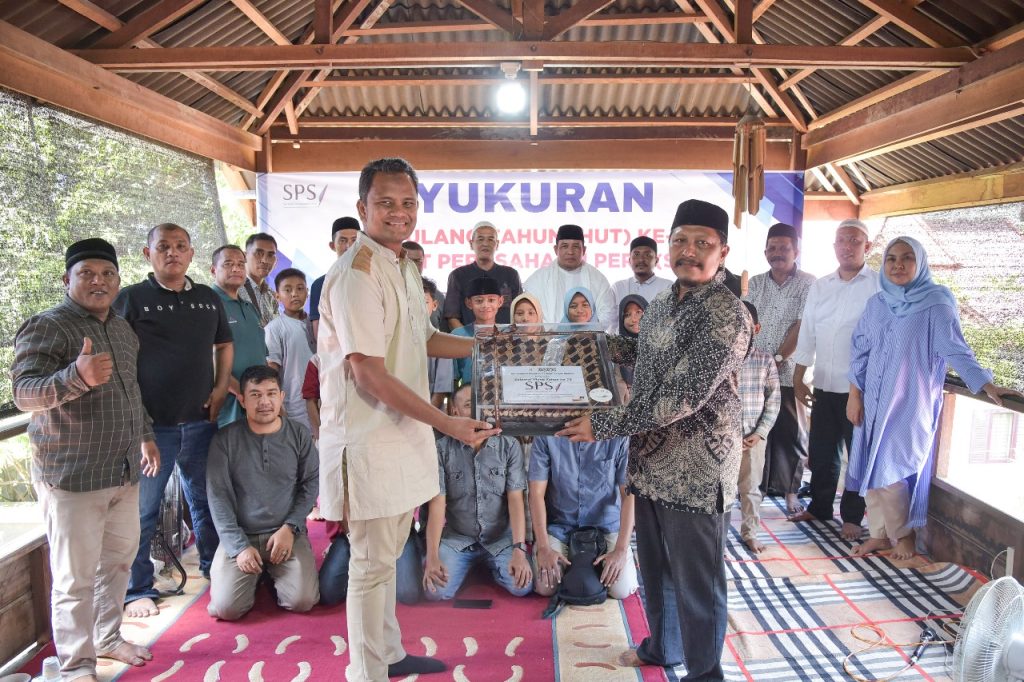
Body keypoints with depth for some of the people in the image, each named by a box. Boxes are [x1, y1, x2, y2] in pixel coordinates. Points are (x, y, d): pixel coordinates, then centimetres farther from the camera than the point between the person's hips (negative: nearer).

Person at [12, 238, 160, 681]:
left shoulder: (122, 328, 11)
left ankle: (108, 638, 39)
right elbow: (24, 393, -25)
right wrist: (77, 376, -42)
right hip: (71, 478, -7)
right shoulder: (46, 327, -12)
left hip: (124, 473, 7)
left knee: (118, 561, 20)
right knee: (76, 578, 2)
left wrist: (145, 434, 24)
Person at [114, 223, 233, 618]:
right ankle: (138, 590, 21)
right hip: (150, 425, -4)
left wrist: (220, 389, 6)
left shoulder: (209, 299, 9)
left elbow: (224, 345, 20)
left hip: (200, 421, 4)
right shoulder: (131, 298, -4)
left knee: (206, 501, 16)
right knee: (141, 512, 6)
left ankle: (213, 567, 32)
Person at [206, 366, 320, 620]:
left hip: (287, 533, 0)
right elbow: (218, 496, -4)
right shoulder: (225, 440, -3)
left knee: (302, 601, -18)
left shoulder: (299, 434, 1)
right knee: (226, 608, -17)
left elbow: (310, 484, 4)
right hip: (239, 536, 0)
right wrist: (239, 546, -11)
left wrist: (290, 528, -8)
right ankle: (255, 577, 18)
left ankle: (273, 574, 17)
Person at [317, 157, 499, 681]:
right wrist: (449, 424, -23)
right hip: (368, 437, -9)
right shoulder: (357, 271, -19)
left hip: (404, 432, 9)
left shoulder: (403, 265, 10)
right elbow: (370, 374, -24)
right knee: (372, 563, 5)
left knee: (386, 555, 21)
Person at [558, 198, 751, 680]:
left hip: (694, 470, -8)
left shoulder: (726, 313, -19)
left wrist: (603, 426, -26)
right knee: (655, 566, 23)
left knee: (697, 581, 9)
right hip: (650, 461, 8)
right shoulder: (660, 306, 7)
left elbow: (684, 396, -26)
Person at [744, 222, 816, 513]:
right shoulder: (755, 283, 11)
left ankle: (791, 491, 15)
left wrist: (778, 358, -13)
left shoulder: (807, 283, -2)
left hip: (788, 372, -3)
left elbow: (802, 326, -9)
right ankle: (757, 485, 22)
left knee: (790, 433, 3)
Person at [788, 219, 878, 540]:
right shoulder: (819, 287, 9)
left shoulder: (880, 285, -7)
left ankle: (852, 517, 23)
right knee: (821, 452, 15)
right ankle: (819, 507, 32)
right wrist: (798, 379, 9)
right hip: (825, 387, 5)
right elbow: (807, 334, 11)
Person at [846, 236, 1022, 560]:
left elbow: (956, 350, -11)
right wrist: (855, 395, 6)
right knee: (871, 471, 7)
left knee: (890, 472, -6)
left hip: (910, 404, -5)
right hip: (874, 403, 5)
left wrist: (987, 385, -21)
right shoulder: (876, 303, 6)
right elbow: (859, 350, 9)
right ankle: (879, 533, 23)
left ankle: (904, 534, 18)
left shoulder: (935, 304, -8)